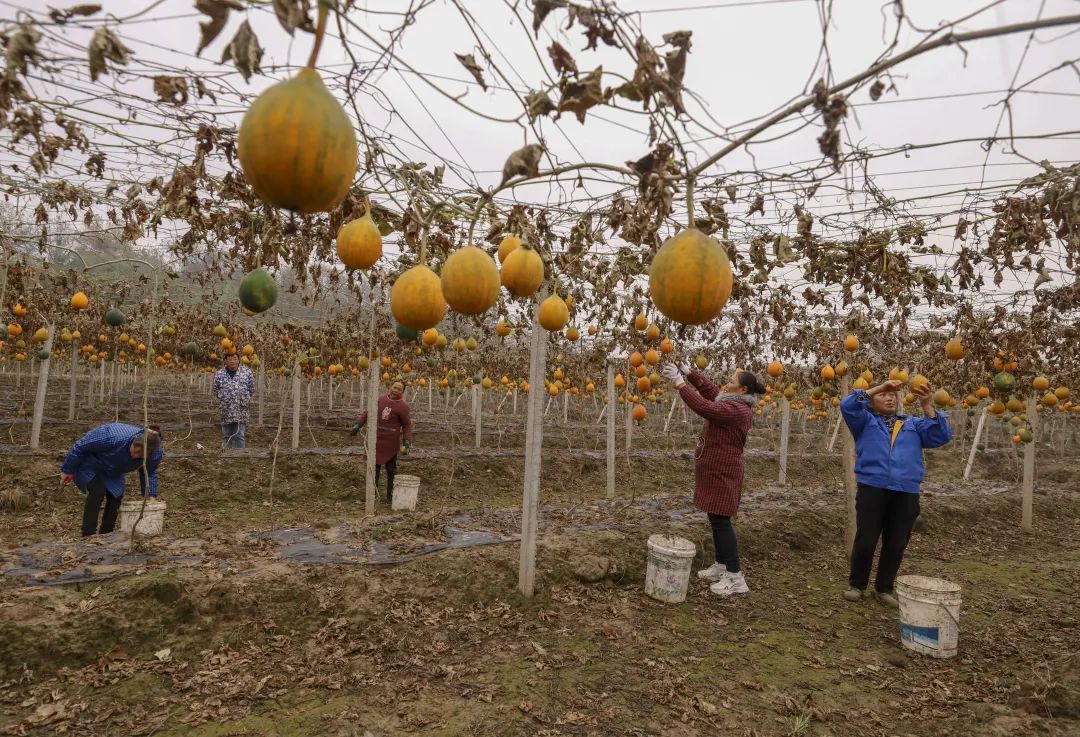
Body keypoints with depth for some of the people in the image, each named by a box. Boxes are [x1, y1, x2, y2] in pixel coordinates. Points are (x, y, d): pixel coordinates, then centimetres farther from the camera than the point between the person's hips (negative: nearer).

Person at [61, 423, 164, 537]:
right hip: (89, 465, -5)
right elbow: (80, 446, -26)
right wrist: (67, 471, -16)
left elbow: (149, 474, -4)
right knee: (98, 490, -25)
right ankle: (87, 536, -20)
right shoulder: (114, 438, -44)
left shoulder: (155, 454, -27)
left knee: (116, 496, -7)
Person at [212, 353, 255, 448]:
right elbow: (215, 390, 12)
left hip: (241, 411, -1)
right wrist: (223, 401, 7)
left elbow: (252, 390, 7)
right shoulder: (219, 374, 2)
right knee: (226, 436, 8)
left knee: (239, 436, 1)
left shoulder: (247, 372, 1)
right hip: (225, 411, 1)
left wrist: (245, 400, 6)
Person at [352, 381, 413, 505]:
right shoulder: (381, 399, 1)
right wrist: (358, 424, 9)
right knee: (374, 466, 12)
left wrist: (407, 441, -18)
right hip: (376, 439, 5)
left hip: (390, 442, -4)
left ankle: (390, 496, 17)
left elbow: (407, 425, -7)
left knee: (391, 469, 5)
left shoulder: (403, 407, -12)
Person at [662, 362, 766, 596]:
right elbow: (710, 389, 16)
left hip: (722, 474, -10)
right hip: (716, 472, 10)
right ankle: (721, 566, 27)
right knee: (716, 519, 16)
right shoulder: (735, 404, 8)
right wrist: (689, 373, 4)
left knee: (721, 521, -6)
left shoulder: (737, 410, -23)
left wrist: (680, 382, -26)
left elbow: (704, 407, -31)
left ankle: (736, 577, 0)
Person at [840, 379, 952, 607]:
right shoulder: (865, 421, 13)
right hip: (872, 489, -3)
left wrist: (927, 406, -2)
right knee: (865, 541, -2)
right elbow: (847, 405, -4)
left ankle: (884, 588, 20)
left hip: (906, 493, 3)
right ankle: (856, 585, 14)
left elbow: (942, 436, 7)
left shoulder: (914, 425, 21)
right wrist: (878, 387, -5)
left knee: (896, 544, 6)